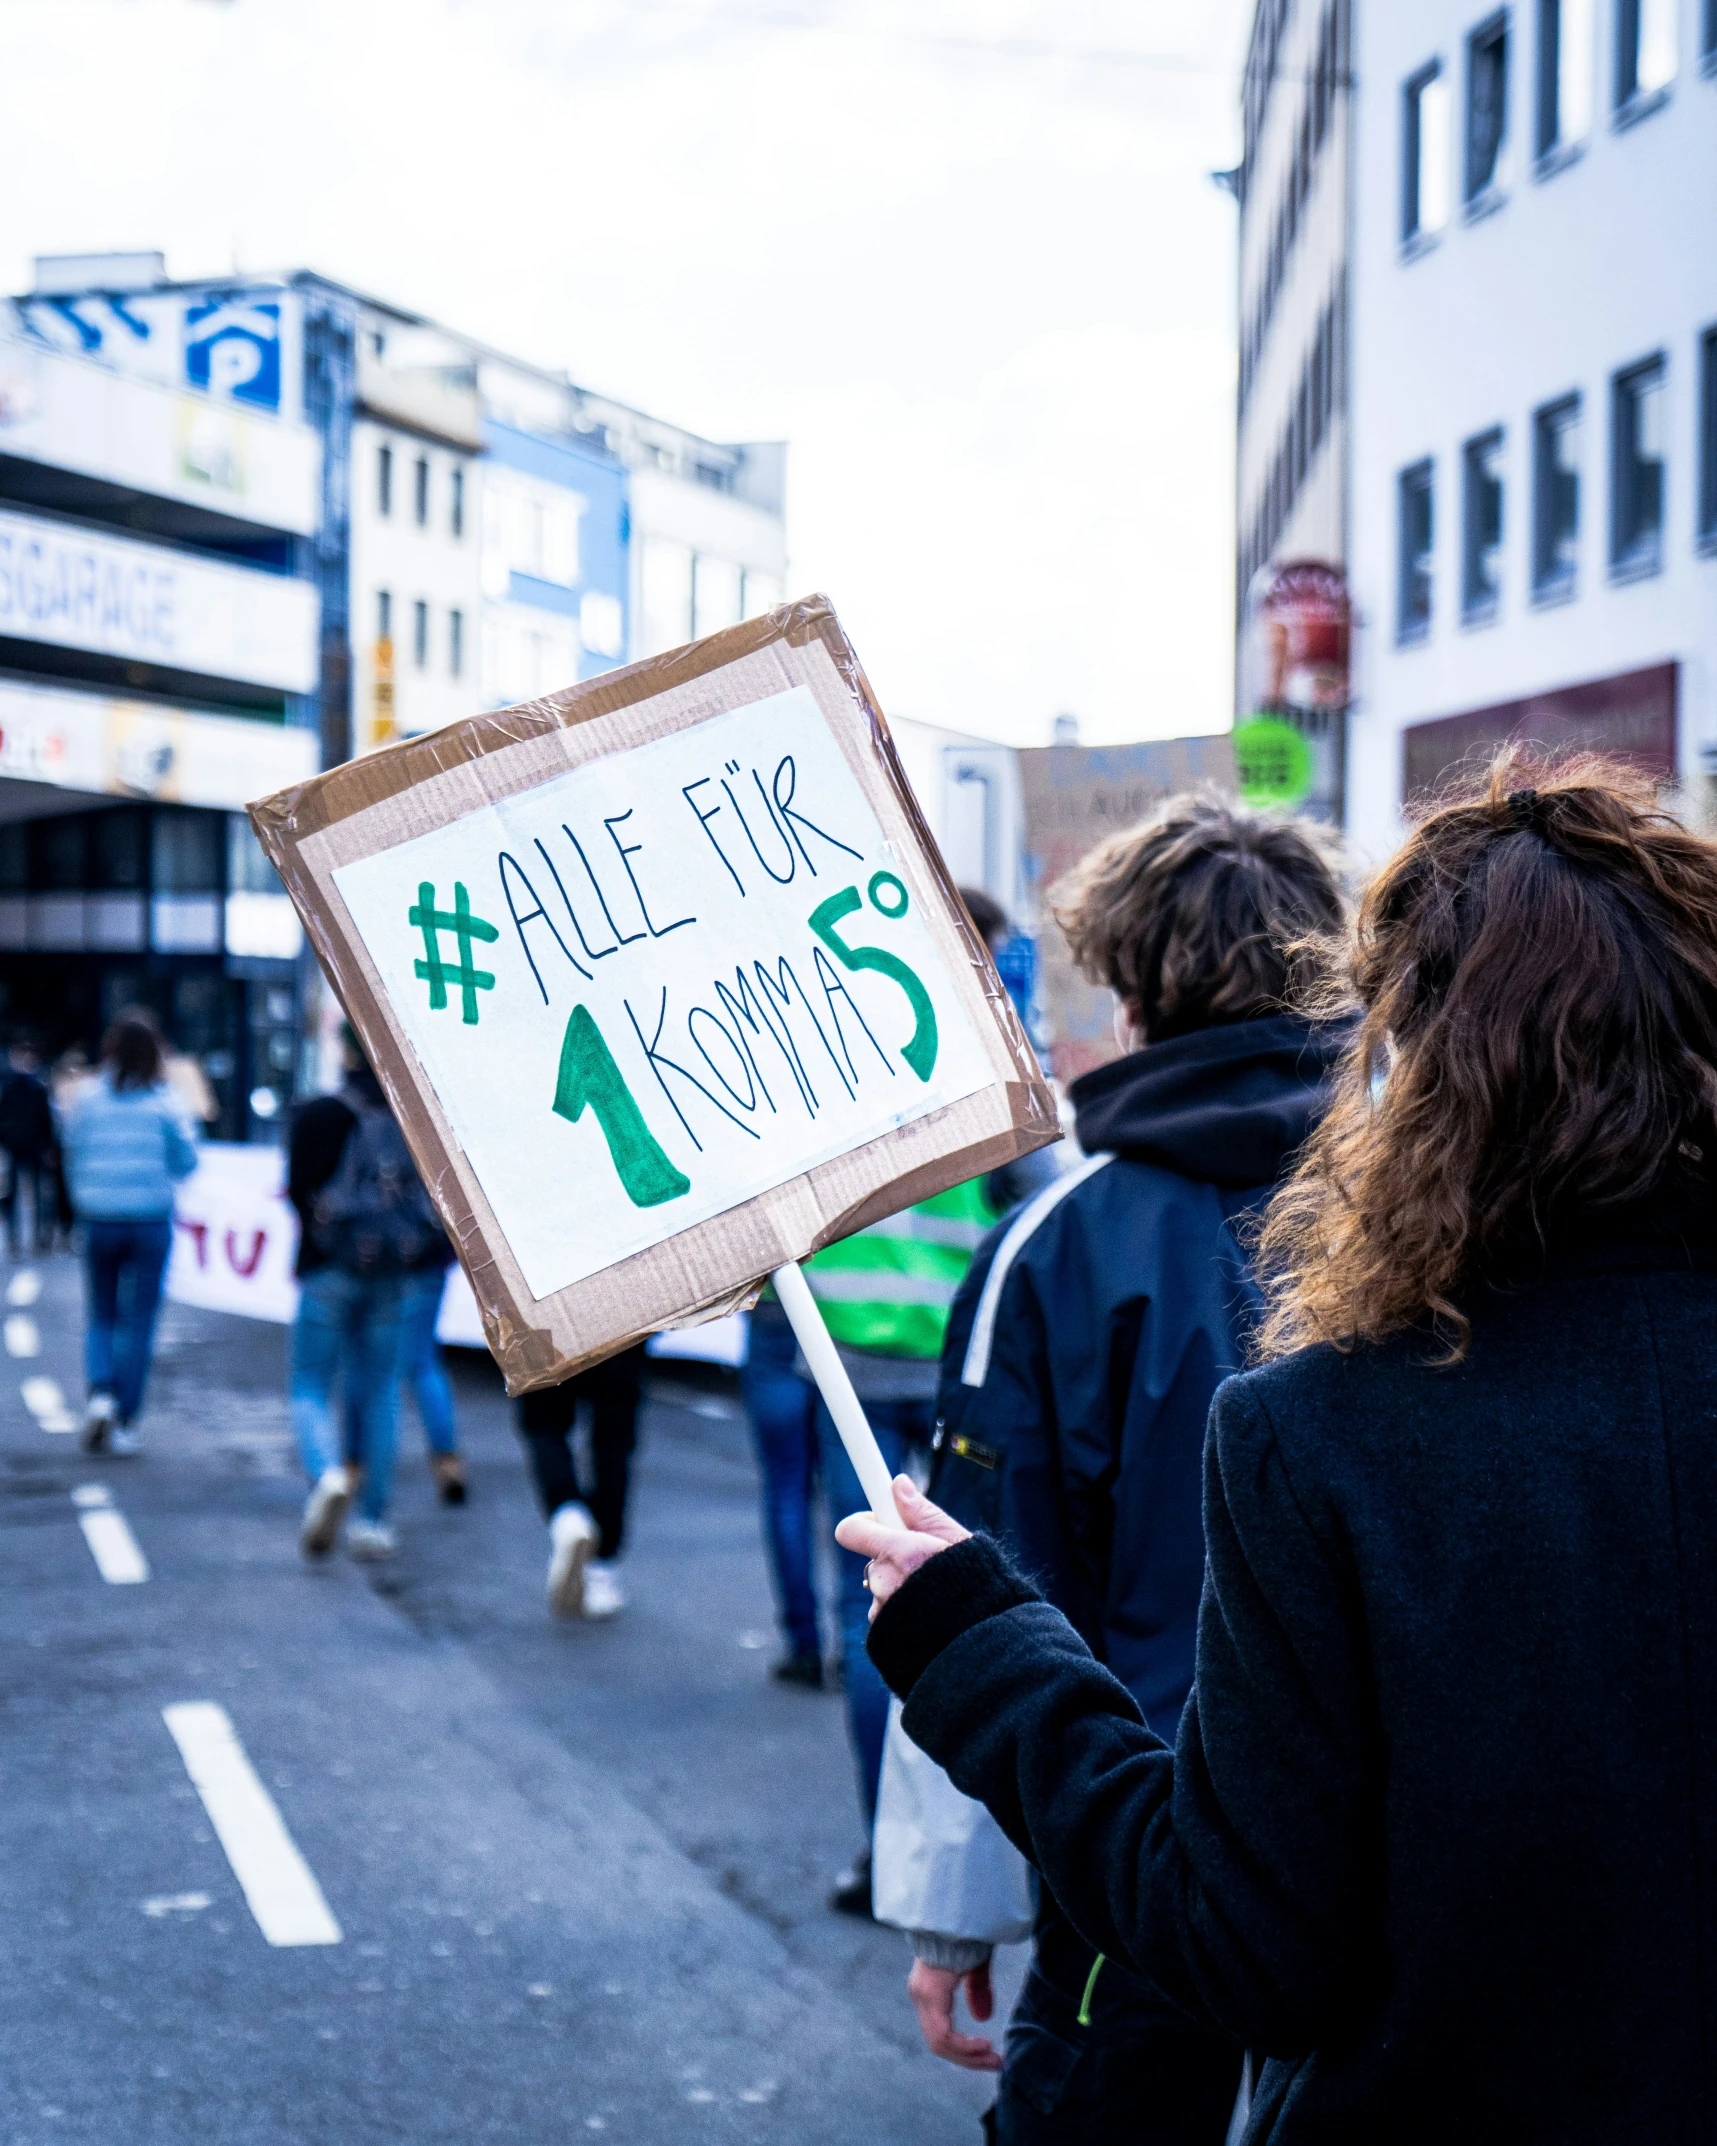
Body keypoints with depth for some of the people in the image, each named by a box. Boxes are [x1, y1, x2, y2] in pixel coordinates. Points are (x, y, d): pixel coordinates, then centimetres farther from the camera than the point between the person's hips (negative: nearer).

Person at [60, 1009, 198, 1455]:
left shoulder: (87, 1099, -4)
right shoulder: (162, 1103, -8)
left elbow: (72, 1155, 4)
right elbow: (186, 1161, -2)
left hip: (99, 1221, 2)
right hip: (151, 1221, -2)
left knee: (102, 1316, 16)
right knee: (139, 1321, 5)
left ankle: (100, 1392, -8)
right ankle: (125, 1423, 5)